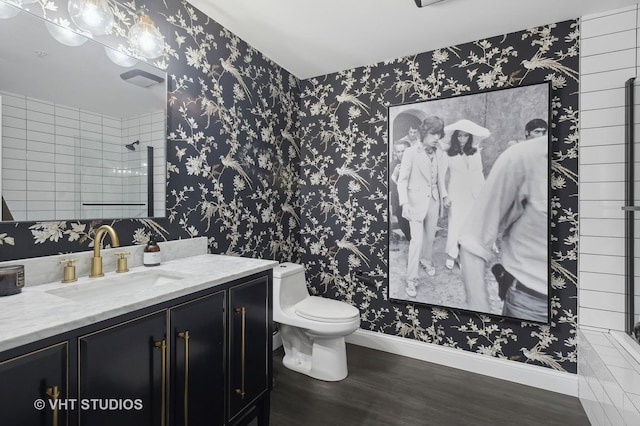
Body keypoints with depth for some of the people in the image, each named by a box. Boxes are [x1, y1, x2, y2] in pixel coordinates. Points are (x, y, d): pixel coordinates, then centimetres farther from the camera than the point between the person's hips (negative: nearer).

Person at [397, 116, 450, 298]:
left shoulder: (436, 153, 3)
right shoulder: (411, 152, -13)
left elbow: (439, 176, 16)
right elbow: (402, 180, -13)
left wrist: (444, 195, 15)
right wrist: (405, 203, -21)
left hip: (433, 200, 6)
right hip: (417, 201, -5)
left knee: (430, 236, 17)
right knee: (417, 240, -6)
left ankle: (426, 261, 44)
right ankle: (411, 279, 6)